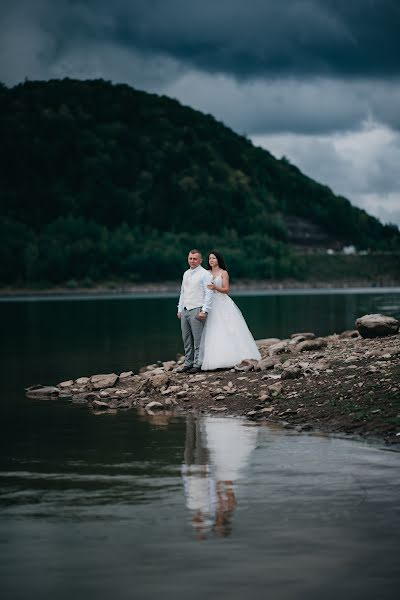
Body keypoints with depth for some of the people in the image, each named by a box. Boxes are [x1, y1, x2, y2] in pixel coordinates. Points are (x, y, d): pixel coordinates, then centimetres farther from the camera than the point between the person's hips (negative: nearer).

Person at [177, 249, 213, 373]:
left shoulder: (205, 274, -5)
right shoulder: (186, 274, 17)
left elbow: (209, 294, -10)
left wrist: (204, 311, -17)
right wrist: (180, 309, 18)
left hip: (197, 310, -7)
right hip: (185, 311, 7)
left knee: (198, 339, -6)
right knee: (186, 340, 9)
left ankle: (198, 364, -3)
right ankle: (188, 363, 14)